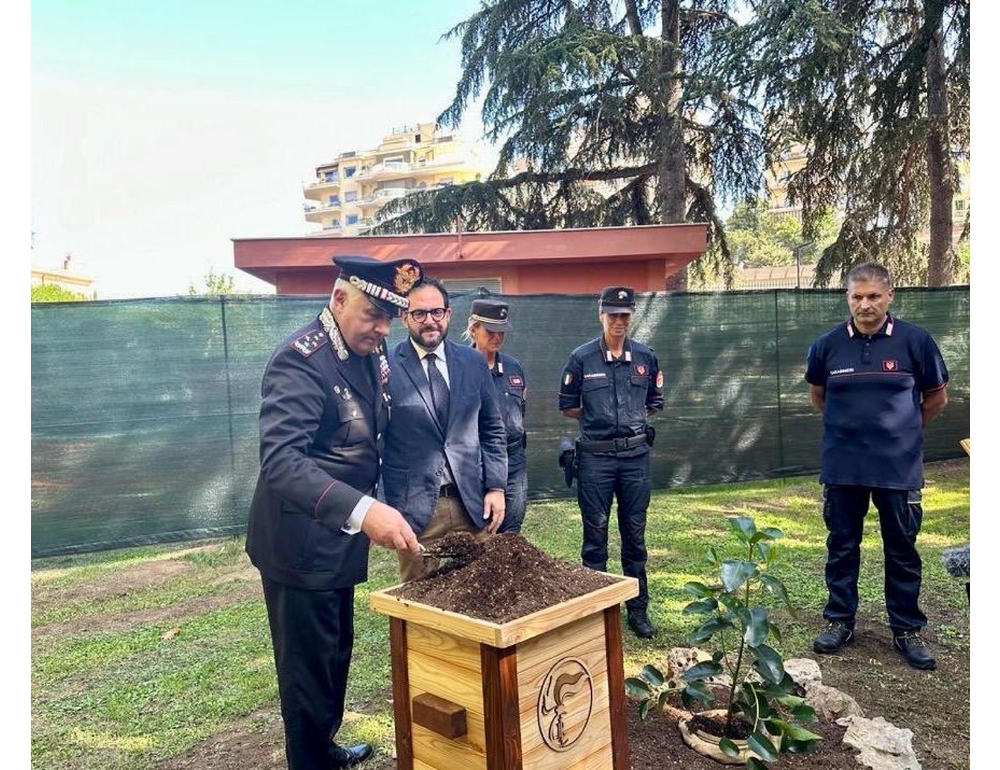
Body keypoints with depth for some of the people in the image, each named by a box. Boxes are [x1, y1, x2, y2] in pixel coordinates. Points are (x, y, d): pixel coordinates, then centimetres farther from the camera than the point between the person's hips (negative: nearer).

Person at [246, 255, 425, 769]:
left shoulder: (368, 352, 2)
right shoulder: (300, 360, -24)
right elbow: (280, 460, -38)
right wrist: (362, 510, -48)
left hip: (338, 534, 9)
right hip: (301, 542, -9)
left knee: (337, 651, 24)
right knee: (309, 666, 7)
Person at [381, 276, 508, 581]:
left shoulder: (474, 362, 6)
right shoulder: (386, 366, -6)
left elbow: (493, 430, 11)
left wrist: (496, 487, 4)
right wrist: (385, 508, -3)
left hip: (473, 502, 3)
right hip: (414, 507, -3)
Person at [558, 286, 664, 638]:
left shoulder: (645, 356, 5)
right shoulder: (582, 357, -2)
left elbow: (655, 402, 17)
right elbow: (568, 406, 5)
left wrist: (633, 418, 7)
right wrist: (597, 418, 5)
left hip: (635, 454, 2)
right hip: (595, 456, -2)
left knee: (635, 534, 11)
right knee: (596, 534, 4)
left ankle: (638, 609, 23)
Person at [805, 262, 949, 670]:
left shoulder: (915, 340, -7)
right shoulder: (828, 345, -2)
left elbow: (936, 397, 7)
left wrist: (902, 430, 14)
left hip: (899, 467, -1)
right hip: (842, 467, 1)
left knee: (902, 551, 10)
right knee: (842, 547, 12)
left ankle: (907, 630, 25)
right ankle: (840, 621, 27)